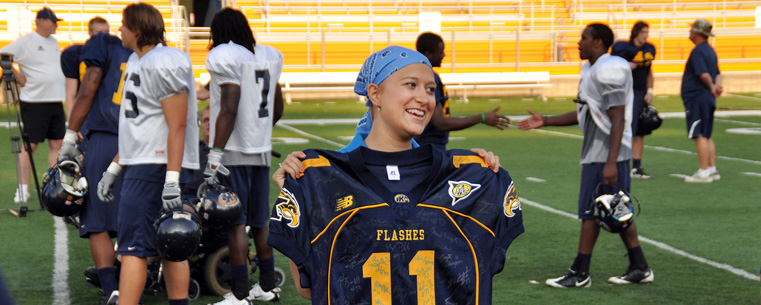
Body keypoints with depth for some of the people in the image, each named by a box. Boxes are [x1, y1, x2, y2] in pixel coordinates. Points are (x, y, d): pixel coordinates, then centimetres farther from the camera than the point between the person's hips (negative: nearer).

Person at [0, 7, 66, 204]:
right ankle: (23, 189, 3)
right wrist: (18, 77, -12)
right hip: (34, 101, -7)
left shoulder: (54, 42, 15)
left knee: (56, 144, 6)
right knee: (30, 144, -4)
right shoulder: (25, 41, -8)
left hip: (56, 100, 7)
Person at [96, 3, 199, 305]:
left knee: (133, 245, -11)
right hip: (141, 163, 10)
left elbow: (177, 125, -19)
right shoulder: (136, 62, 19)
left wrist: (172, 180, -24)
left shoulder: (164, 65, -14)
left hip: (156, 165, -10)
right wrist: (114, 169, 26)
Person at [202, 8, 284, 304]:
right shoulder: (269, 57, 13)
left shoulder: (225, 57, -11)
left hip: (233, 152, -7)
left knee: (236, 223, -6)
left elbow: (230, 108, -20)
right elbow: (277, 108, 22)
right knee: (260, 221, 15)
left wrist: (215, 154, -20)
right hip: (262, 150, 7)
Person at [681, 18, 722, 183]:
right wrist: (717, 85, -2)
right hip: (708, 98, 10)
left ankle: (704, 172, -11)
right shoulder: (710, 51, 18)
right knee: (706, 136, 15)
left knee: (699, 135, -10)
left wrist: (712, 87, -8)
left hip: (697, 97, -10)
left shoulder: (698, 51, -14)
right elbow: (717, 73, 17)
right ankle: (712, 169, 18)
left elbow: (704, 74, -24)